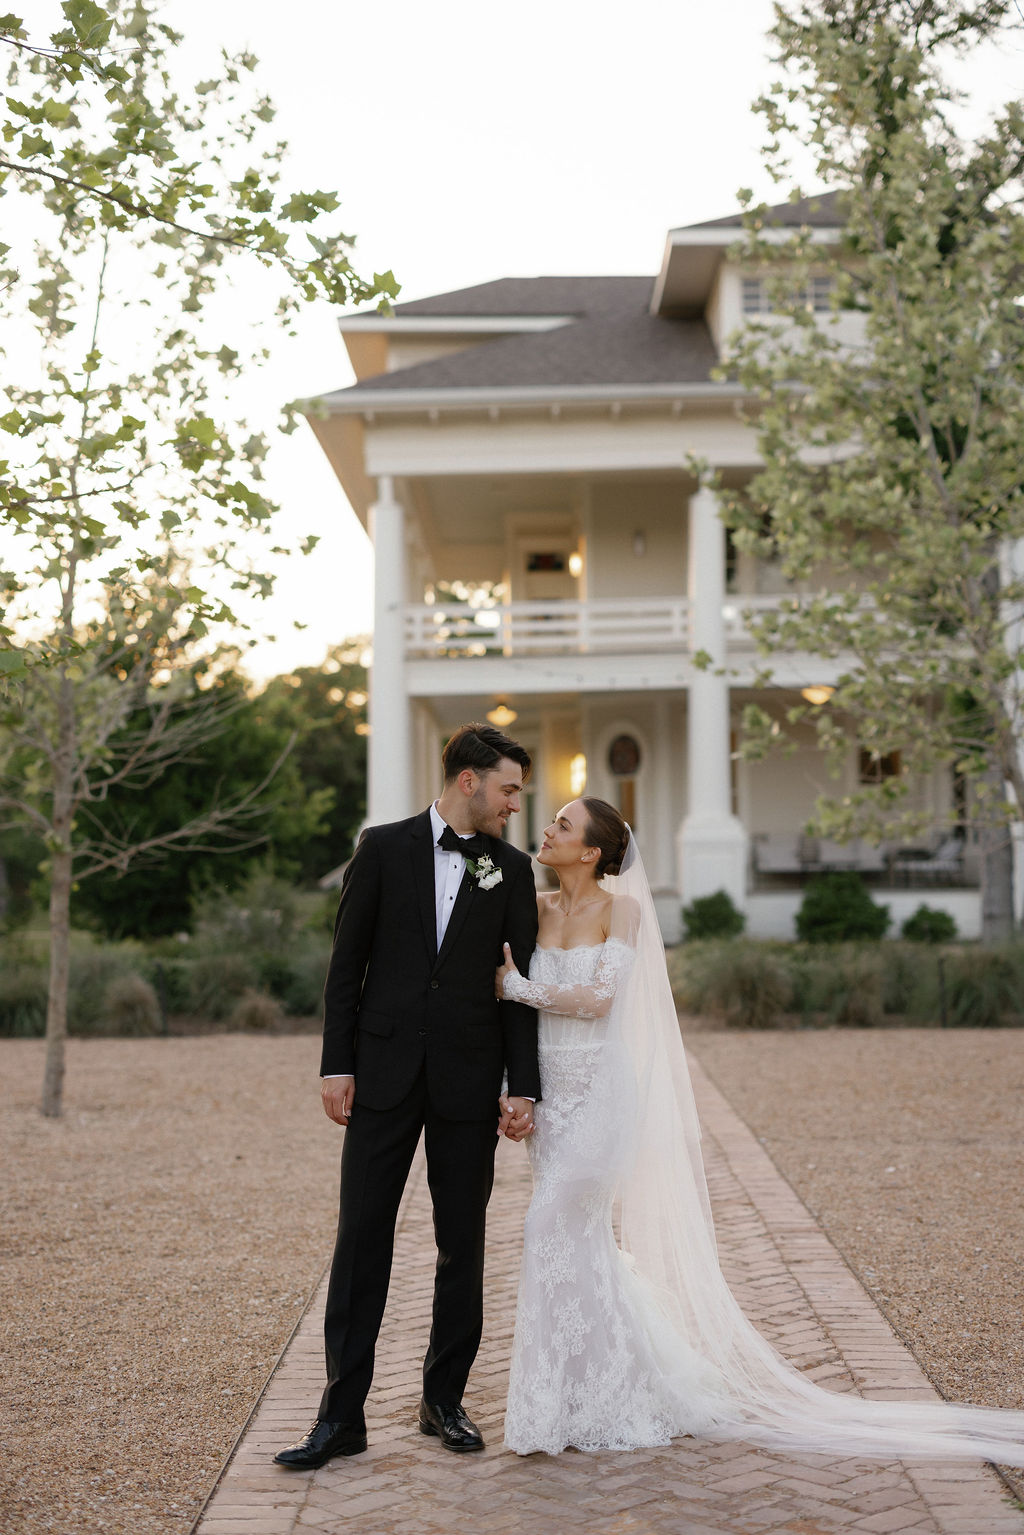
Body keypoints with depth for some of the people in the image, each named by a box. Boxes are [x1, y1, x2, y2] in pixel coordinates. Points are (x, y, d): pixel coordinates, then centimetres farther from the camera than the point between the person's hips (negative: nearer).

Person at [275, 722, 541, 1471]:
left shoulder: (511, 868, 5)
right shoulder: (384, 848, 2)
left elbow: (523, 984, 4)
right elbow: (347, 963, 2)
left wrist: (523, 1087, -3)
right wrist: (336, 1065, -3)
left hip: (468, 1080, 1)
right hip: (385, 1074, -1)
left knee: (463, 1246, 8)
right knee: (362, 1240, 0)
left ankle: (445, 1400, 22)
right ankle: (342, 1415, 6)